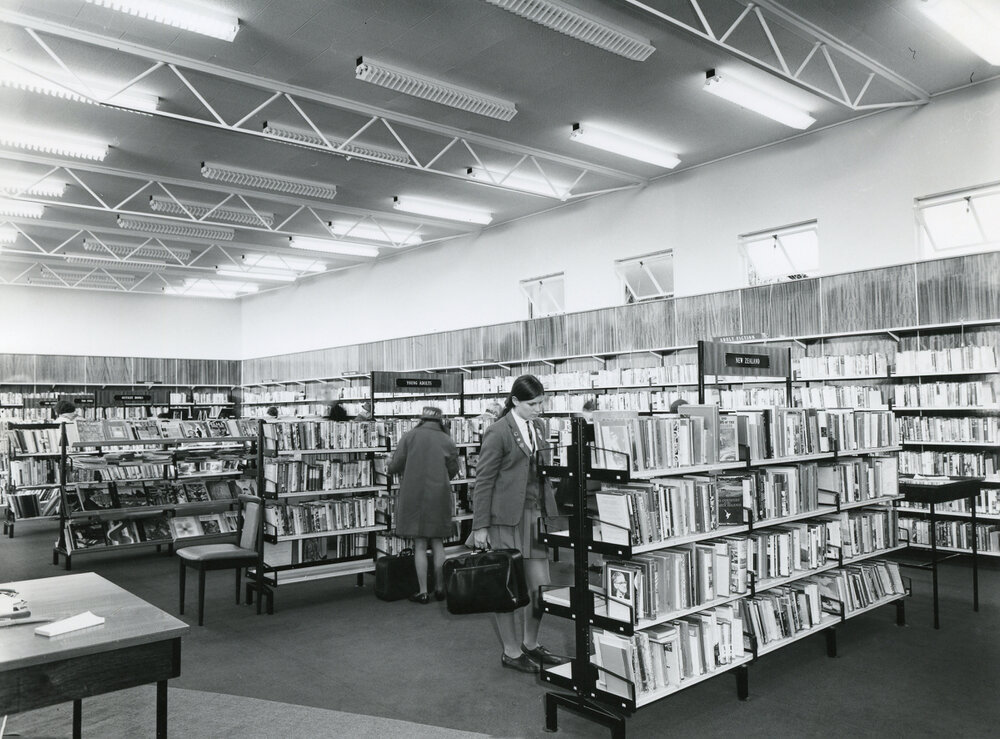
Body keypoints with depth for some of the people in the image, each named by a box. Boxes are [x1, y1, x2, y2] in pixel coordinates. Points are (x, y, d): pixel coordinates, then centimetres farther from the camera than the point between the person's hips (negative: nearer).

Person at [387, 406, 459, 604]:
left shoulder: (409, 436, -5)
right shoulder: (447, 441, -2)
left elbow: (394, 467, -4)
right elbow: (453, 471, 7)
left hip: (413, 497, -1)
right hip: (439, 497, 1)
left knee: (420, 545, 5)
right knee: (438, 543, 13)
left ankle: (423, 592, 8)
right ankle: (440, 589, 20)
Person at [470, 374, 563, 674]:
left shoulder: (539, 427, 10)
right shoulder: (498, 432, -11)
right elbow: (483, 481, -10)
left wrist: (549, 511, 14)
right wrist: (480, 527, -11)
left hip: (535, 515, 7)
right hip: (506, 518, -6)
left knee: (540, 585, 9)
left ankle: (530, 644, 30)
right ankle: (511, 652, 22)